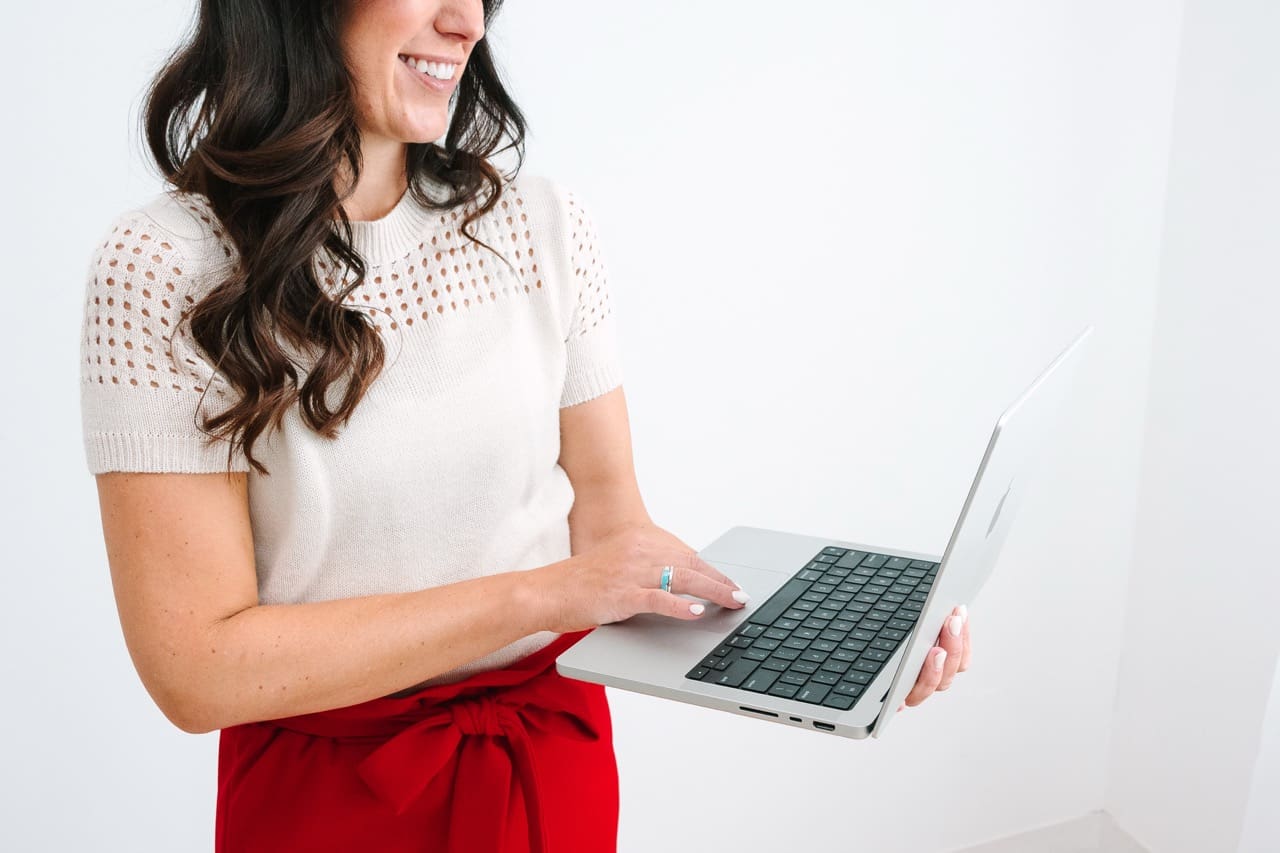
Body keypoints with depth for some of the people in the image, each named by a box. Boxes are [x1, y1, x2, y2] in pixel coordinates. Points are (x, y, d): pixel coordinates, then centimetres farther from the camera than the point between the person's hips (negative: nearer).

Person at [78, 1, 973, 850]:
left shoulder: (545, 227, -6)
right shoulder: (163, 267, -16)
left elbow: (613, 525, -3)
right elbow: (196, 669, -20)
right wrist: (540, 594, -24)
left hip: (557, 757, 3)